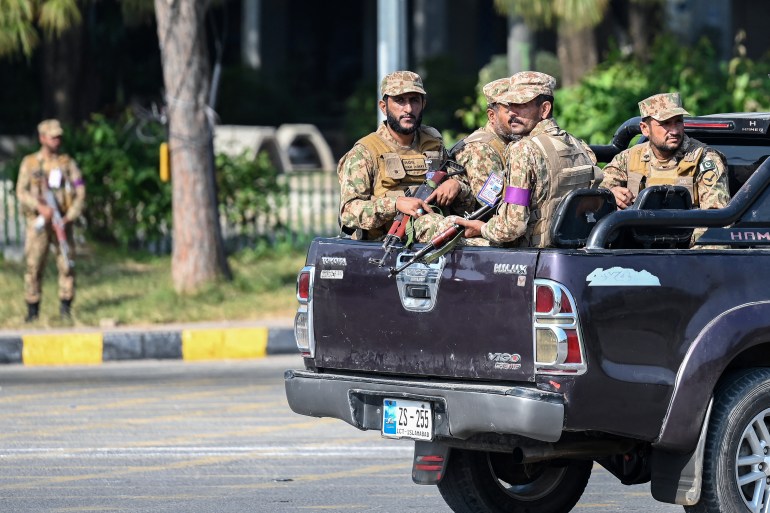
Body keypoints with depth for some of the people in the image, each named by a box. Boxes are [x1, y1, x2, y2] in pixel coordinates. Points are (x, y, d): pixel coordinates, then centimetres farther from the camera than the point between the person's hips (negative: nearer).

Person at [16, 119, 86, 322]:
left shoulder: (67, 163, 7)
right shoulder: (30, 163, 5)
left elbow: (80, 192, 3)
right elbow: (21, 192, -2)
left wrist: (70, 217, -9)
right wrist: (40, 207, -18)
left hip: (62, 222, 1)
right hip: (39, 222, -1)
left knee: (66, 264, -3)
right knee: (34, 265, -3)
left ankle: (65, 306, 5)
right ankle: (32, 310, 3)